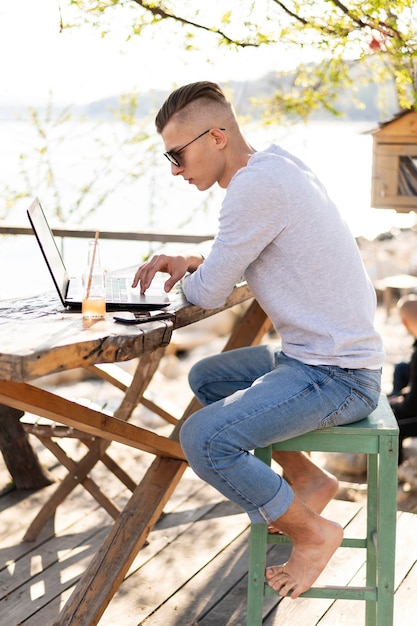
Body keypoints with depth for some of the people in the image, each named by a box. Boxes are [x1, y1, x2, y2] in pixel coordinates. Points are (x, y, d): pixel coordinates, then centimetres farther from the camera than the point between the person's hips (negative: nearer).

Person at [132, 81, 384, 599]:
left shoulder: (257, 185, -22)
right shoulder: (272, 167, 10)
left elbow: (209, 295, -17)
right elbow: (246, 262, 25)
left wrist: (189, 279, 7)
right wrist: (192, 262, 8)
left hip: (337, 377, -10)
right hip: (310, 356, 10)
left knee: (202, 439, -21)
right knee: (205, 378, 22)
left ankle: (313, 532, -1)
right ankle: (305, 477, 22)